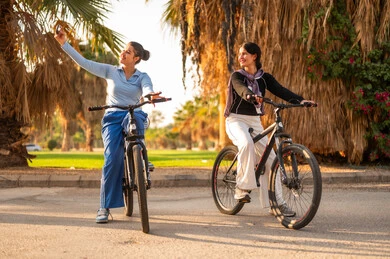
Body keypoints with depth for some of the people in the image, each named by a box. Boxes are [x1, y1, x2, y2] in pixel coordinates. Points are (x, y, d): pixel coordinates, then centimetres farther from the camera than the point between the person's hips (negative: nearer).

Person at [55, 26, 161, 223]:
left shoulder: (142, 77, 7)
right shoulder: (110, 71, 10)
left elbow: (147, 89, -16)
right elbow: (84, 62, 3)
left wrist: (150, 95, -42)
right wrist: (64, 44, -4)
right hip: (112, 118, 0)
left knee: (137, 117, -39)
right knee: (112, 159, -19)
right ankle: (105, 207, -14)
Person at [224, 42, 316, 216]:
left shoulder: (264, 78, 6)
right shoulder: (237, 76, -4)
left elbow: (280, 91, -9)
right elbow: (241, 89, -27)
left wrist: (300, 100, -27)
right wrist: (251, 96, -51)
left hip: (254, 121, 4)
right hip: (236, 120, -4)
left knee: (270, 159, -6)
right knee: (246, 143, -36)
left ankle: (277, 202, -1)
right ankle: (242, 187, -27)